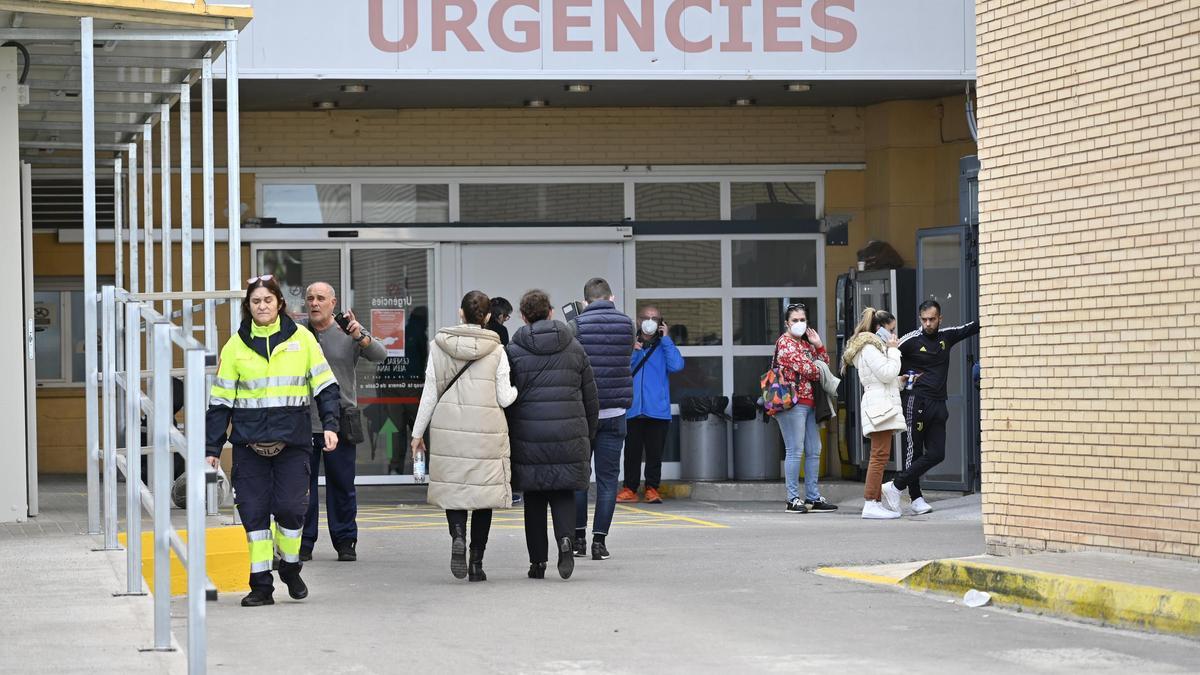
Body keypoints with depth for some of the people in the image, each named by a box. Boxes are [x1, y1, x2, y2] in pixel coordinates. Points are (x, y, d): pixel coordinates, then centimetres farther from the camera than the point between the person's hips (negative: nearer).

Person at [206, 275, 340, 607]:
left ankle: (290, 568, 18)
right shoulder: (235, 346, 5)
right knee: (254, 511, -1)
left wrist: (330, 425, -5)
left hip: (293, 440, -1)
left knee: (290, 507, -8)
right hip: (249, 441, 1)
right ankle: (261, 585, 7)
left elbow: (325, 385, 8)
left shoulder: (302, 338, 3)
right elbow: (220, 401, 8)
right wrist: (212, 449, 5)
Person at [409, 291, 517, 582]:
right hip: (486, 431, -1)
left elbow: (430, 393, 2)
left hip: (448, 428, 1)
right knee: (483, 490, 7)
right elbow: (504, 398, -4)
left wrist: (418, 432, 10)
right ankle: (476, 562, 6)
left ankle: (457, 535, -18)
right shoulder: (496, 350, -3)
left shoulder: (439, 346, 1)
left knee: (453, 485, 11)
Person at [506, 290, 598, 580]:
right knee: (563, 492, 9)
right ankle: (565, 538, -19)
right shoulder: (574, 348, 7)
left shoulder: (514, 351, -2)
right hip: (569, 435, 1)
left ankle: (537, 561, 9)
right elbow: (591, 397, 10)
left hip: (528, 436, -1)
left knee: (534, 498, 8)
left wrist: (506, 437, 5)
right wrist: (589, 434, 19)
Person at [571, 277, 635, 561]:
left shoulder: (576, 325, -5)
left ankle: (578, 537, 11)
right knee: (608, 478, 4)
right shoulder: (626, 323, 1)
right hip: (614, 413, 1)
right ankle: (599, 540, 0)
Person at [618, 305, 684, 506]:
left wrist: (666, 339, -6)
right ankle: (629, 488, 9)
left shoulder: (664, 346, 9)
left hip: (658, 410, -1)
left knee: (655, 452, 1)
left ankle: (652, 488, 8)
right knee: (632, 451, 2)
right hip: (633, 409, 1)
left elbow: (676, 365, -10)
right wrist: (632, 353, -12)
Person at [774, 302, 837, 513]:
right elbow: (806, 369, -15)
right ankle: (793, 499, -6)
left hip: (809, 403, 9)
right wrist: (821, 374, 2)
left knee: (814, 451, 7)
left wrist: (819, 345, 7)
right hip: (793, 402, -9)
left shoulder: (806, 343, 21)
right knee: (795, 451, -8)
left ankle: (813, 497, 11)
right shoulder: (785, 343, -6)